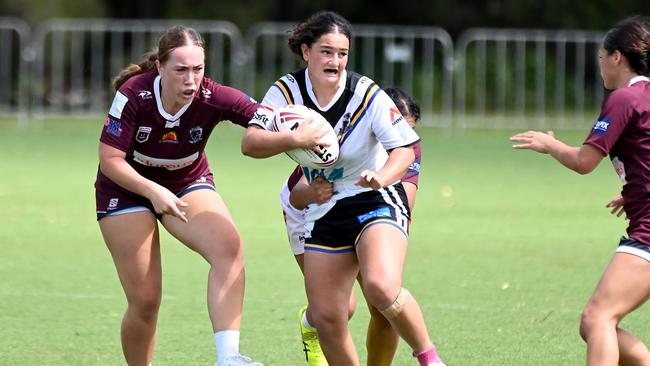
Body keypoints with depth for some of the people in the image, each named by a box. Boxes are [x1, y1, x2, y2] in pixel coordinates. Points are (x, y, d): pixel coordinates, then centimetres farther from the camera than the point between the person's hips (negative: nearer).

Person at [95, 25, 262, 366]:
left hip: (188, 184, 2)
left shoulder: (212, 98, -24)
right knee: (145, 300, -6)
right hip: (127, 188, -2)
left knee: (229, 247, -28)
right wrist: (153, 191, -33)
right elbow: (110, 159, -22)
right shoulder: (134, 95, -27)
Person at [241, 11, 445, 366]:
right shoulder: (287, 91, -6)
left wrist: (382, 176, -32)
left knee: (382, 287, -30)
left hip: (376, 201, -4)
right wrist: (295, 139, -34)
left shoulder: (367, 94, -14)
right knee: (326, 318, -1)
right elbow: (250, 143, -16)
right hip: (323, 213, 4)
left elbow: (404, 148, -11)